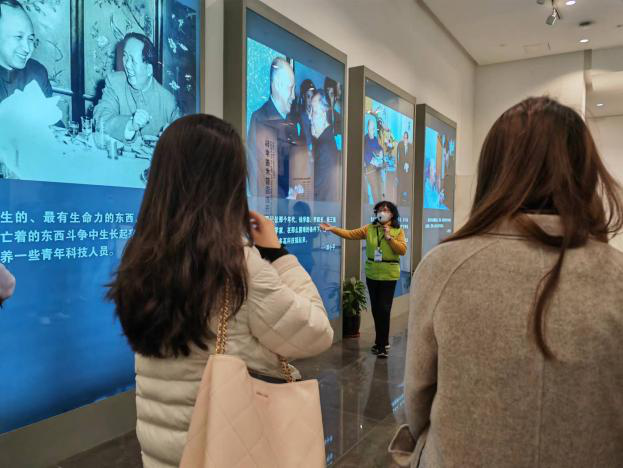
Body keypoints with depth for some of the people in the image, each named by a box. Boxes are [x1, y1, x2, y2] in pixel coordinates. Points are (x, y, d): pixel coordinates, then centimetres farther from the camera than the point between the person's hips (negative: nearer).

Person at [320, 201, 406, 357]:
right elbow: (350, 234, -1)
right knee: (375, 309, 12)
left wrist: (389, 237, -19)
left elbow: (402, 250, -12)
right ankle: (382, 342, 28)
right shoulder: (369, 229, 4)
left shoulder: (398, 231, -3)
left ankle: (382, 345, 7)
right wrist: (333, 229, -10)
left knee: (384, 310, -4)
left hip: (389, 275, -4)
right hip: (372, 274, 4)